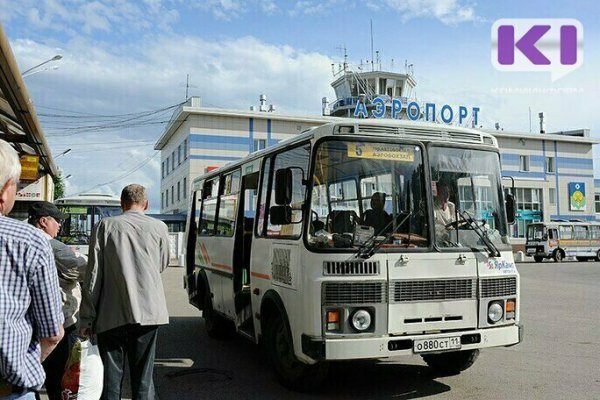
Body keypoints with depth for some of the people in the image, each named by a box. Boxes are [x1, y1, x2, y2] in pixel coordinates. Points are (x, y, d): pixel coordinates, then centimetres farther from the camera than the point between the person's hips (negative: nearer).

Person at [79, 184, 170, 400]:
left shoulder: (105, 226, 0)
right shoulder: (159, 227, 3)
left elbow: (93, 275, -2)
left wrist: (86, 318, 2)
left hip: (111, 316, -1)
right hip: (147, 313, 1)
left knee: (111, 380, 9)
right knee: (143, 379, 9)